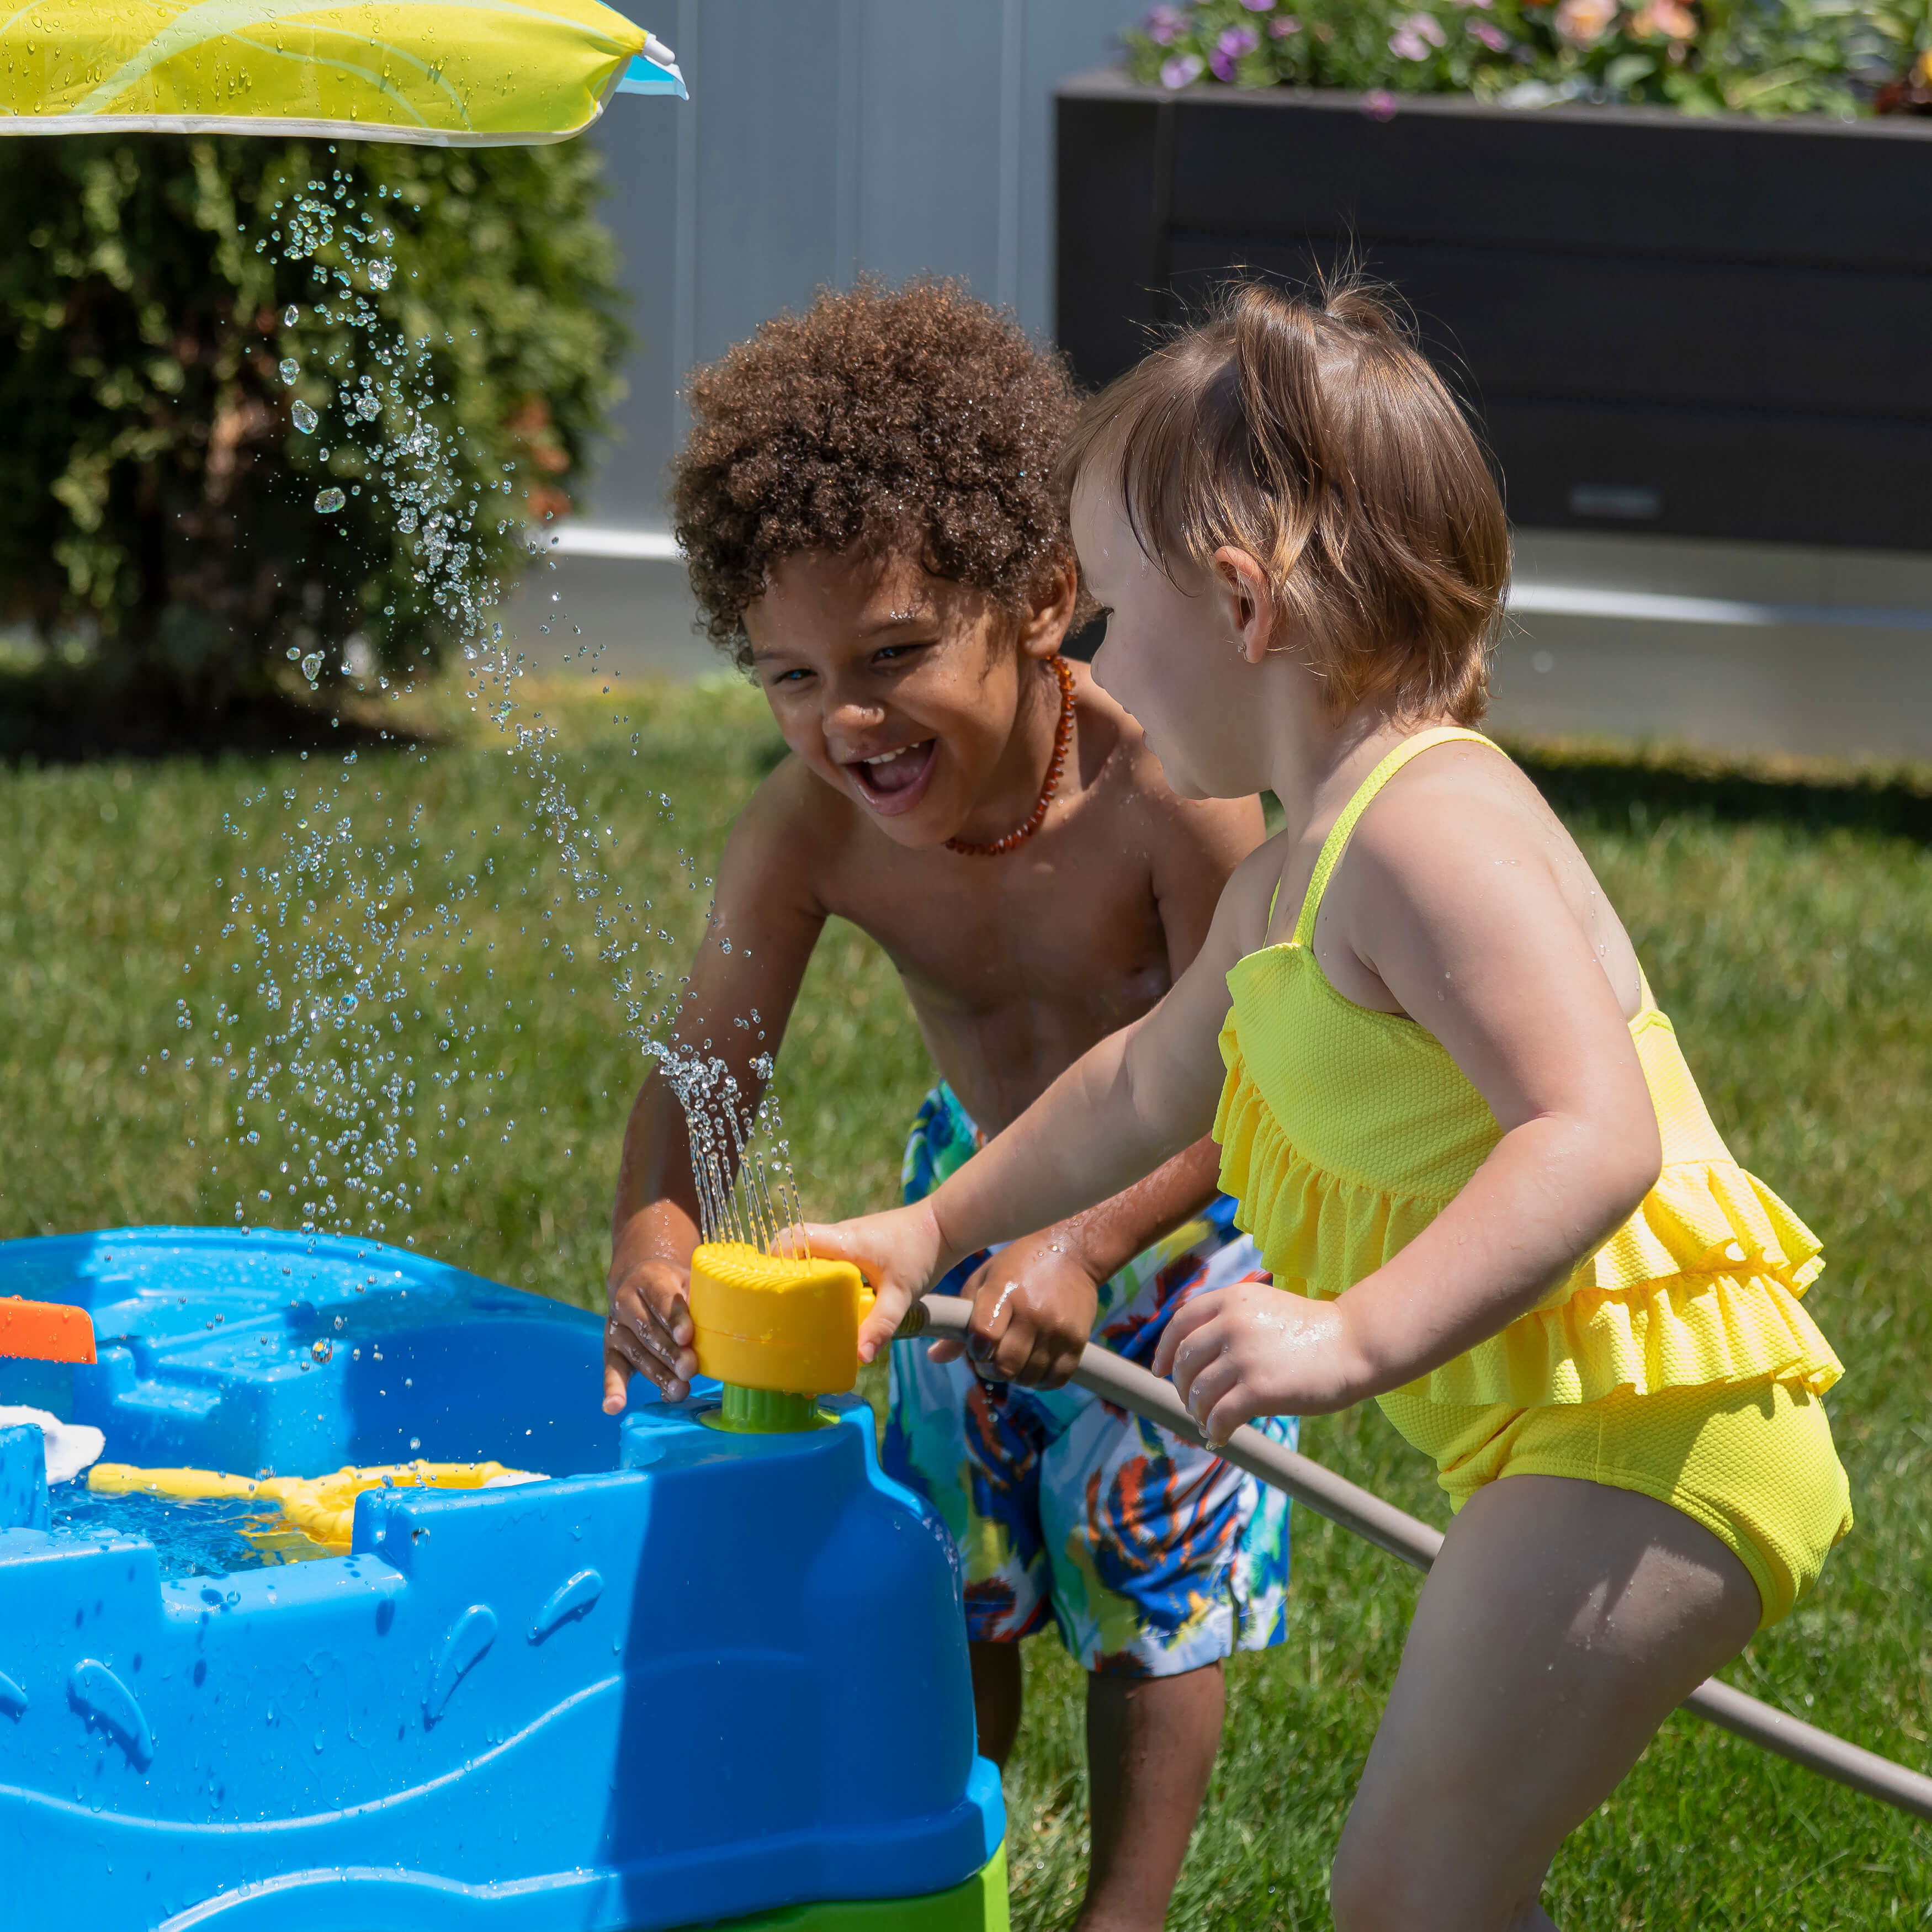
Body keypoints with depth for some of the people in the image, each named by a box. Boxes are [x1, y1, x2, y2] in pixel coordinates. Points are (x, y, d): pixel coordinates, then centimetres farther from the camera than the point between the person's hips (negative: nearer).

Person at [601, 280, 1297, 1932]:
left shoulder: (1167, 793, -39)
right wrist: (653, 1236, -41)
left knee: (1149, 1574, 3)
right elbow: (709, 1068, -20)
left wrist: (1082, 1244, -51)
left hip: (1186, 1211, -4)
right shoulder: (807, 832, -27)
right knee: (954, 1562, 14)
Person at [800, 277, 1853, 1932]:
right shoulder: (1297, 866, 14)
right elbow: (1149, 1082, 33)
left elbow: (1592, 1137, -31)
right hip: (1559, 1434, 11)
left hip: (1646, 1429, -11)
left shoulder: (1425, 827, -20)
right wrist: (933, 1229, 41)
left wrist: (1358, 1339, -38)